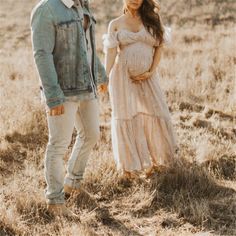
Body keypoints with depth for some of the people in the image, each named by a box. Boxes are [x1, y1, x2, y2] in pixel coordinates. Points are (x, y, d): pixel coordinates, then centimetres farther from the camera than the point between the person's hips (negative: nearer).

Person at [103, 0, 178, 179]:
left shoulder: (152, 19, 7)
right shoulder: (116, 24, 4)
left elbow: (159, 47, 4)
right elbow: (111, 52, -3)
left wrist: (151, 72, -8)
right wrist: (105, 78, -15)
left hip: (146, 77, 1)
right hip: (122, 76, -1)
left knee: (155, 115, -3)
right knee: (125, 119, 2)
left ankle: (153, 162, 12)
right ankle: (128, 165, 14)